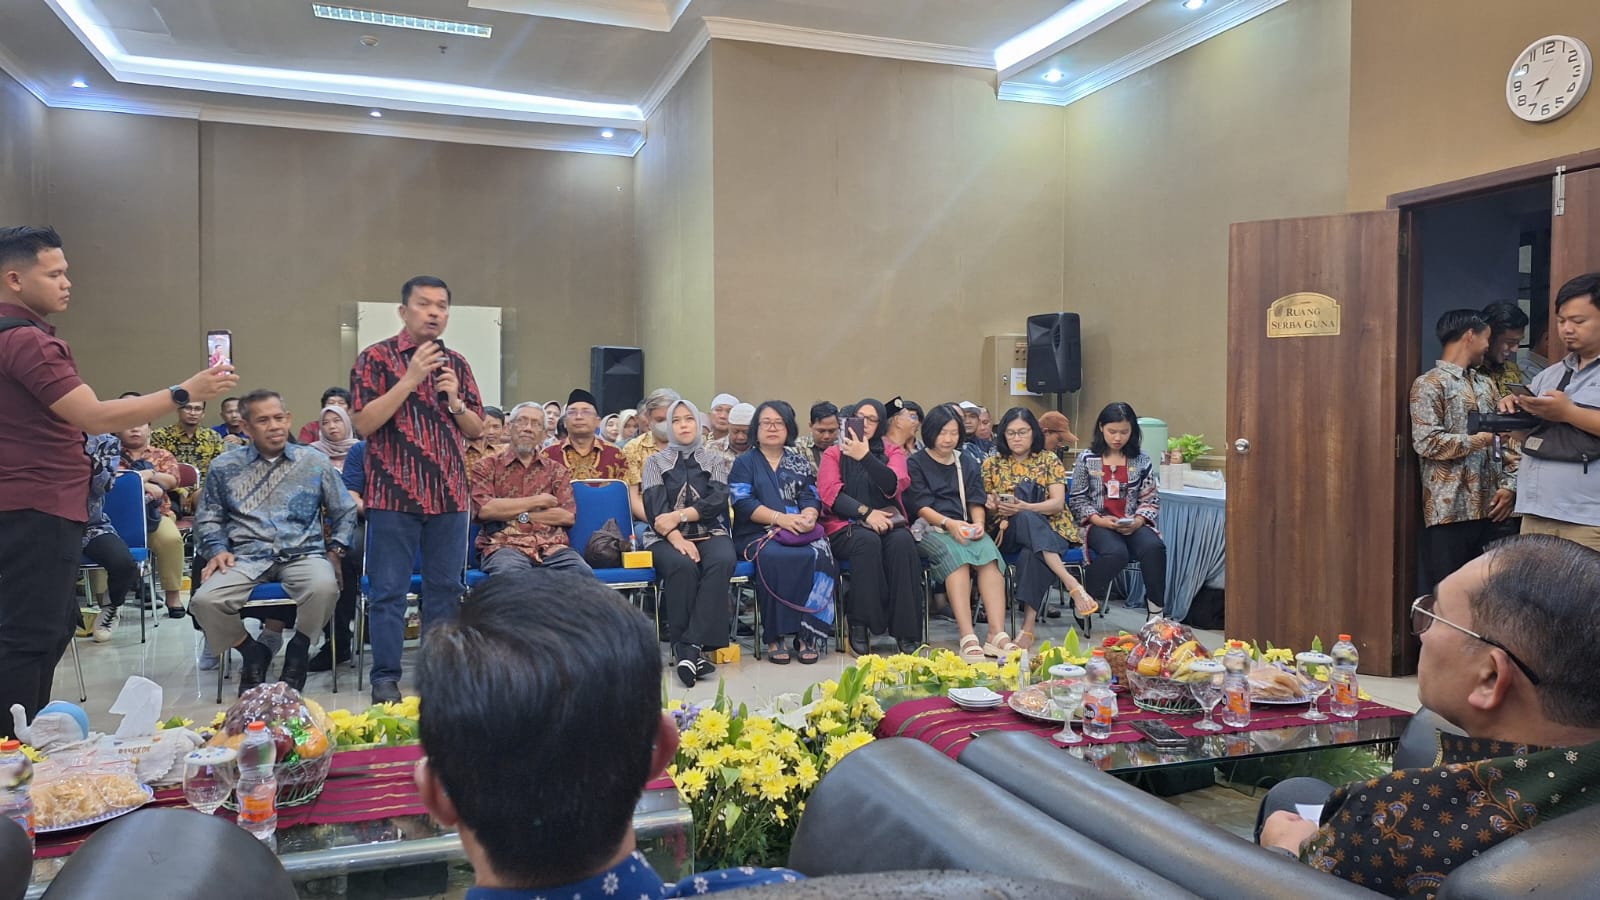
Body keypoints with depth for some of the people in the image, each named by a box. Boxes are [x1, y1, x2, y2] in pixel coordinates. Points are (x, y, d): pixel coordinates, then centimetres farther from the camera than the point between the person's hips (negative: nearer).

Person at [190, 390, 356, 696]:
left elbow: (344, 512, 14)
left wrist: (335, 551, 3)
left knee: (324, 587, -35)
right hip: (247, 557, 1)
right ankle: (253, 654, 4)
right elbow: (208, 518, 18)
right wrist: (217, 549, 0)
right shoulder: (224, 467, 13)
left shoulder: (315, 462, 11)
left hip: (303, 553, -1)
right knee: (205, 600, -28)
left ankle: (297, 654, -4)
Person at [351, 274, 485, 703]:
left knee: (445, 589, 9)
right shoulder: (376, 358, -1)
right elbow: (363, 423, -10)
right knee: (389, 592, 1)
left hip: (449, 495, 4)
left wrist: (454, 402, -5)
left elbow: (476, 429, 15)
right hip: (394, 494, -4)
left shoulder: (456, 363, 12)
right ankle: (385, 679, 11)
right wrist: (410, 380, -15)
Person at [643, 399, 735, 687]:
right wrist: (677, 538, -18)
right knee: (681, 566, -36)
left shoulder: (715, 461, 17)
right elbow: (655, 508, -1)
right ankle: (682, 647, -30)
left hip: (710, 533, 1)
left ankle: (692, 645, -37)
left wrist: (679, 516, -14)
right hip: (667, 537, -1)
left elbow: (718, 501, 0)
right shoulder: (656, 462, 14)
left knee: (722, 562, -34)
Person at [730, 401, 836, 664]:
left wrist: (808, 517, -14)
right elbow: (743, 503, -2)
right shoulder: (745, 462, 13)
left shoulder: (799, 462, 22)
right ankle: (774, 636, -28)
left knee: (819, 555, -31)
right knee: (775, 558, -36)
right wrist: (781, 518, -16)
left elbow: (811, 498, 11)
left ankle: (806, 634, -27)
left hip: (800, 533, 3)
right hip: (757, 534, -2)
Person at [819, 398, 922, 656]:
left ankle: (905, 631, -30)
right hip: (846, 526, -1)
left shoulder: (892, 451, 16)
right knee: (867, 541, -36)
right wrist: (866, 512, -16)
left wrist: (865, 457, -17)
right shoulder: (833, 454, 14)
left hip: (888, 521, 2)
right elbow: (830, 493, -2)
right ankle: (860, 627, -29)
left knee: (902, 541, -33)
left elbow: (894, 486, -5)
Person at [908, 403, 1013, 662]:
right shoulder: (916, 464, 9)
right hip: (930, 529, -3)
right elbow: (921, 506, -3)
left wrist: (978, 523, -10)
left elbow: (977, 501, 12)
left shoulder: (969, 464, 23)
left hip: (966, 530, 4)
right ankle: (967, 637, -45)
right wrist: (948, 523, -20)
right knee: (954, 554, -36)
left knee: (988, 552, -30)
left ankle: (997, 634, -39)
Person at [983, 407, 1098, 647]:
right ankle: (1071, 584, -46)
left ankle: (1028, 625, -41)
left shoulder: (1049, 460, 8)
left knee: (1032, 555, -38)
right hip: (1010, 532, 1)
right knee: (1027, 519, -38)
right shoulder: (992, 464, 13)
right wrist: (993, 507, -14)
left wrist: (1024, 507, -23)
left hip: (1051, 530, -1)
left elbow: (1057, 503, -5)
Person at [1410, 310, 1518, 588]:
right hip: (1450, 510, -6)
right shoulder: (1429, 384, -4)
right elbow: (1427, 443, -16)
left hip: (1490, 507, 6)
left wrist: (1508, 486, 4)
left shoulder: (1486, 385, 18)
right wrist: (1481, 439, -11)